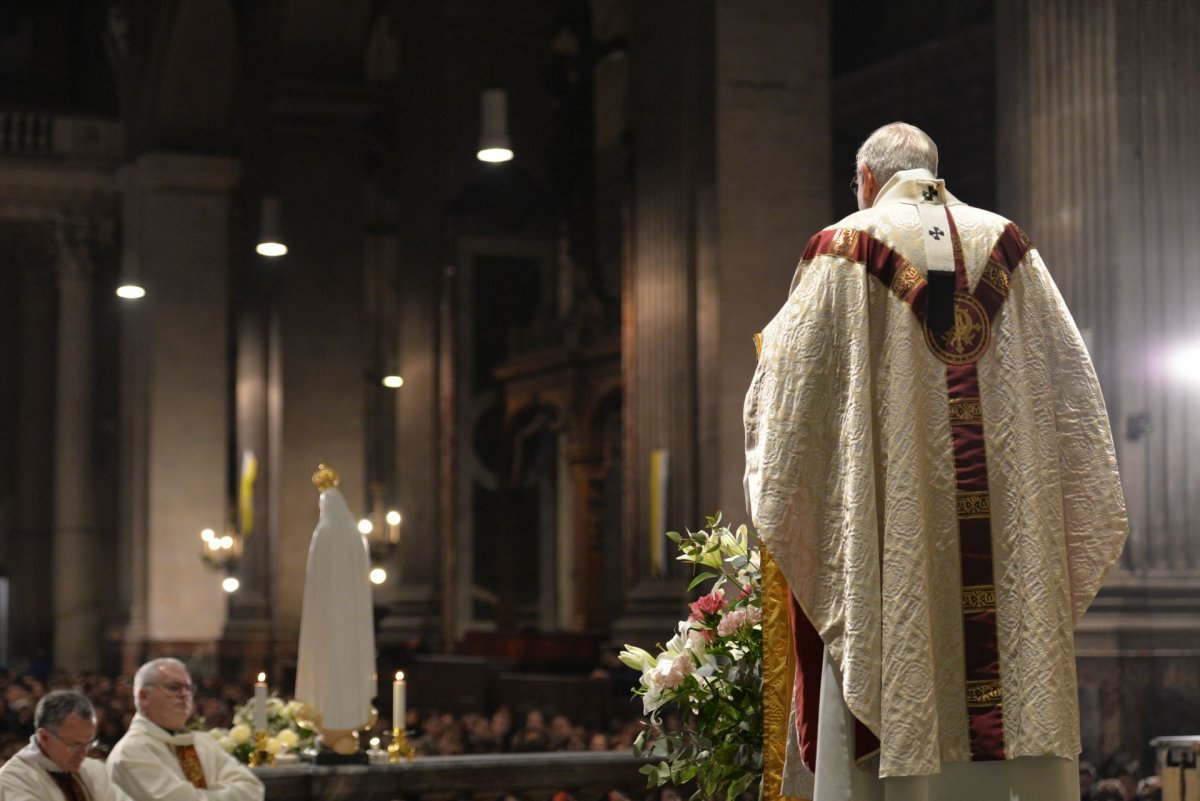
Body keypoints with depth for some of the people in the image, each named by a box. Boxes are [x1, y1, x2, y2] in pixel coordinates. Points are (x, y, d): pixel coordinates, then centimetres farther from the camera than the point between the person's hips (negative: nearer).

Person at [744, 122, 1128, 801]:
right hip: (1010, 524, 3)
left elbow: (789, 373, 1)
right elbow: (1072, 381, 12)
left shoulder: (845, 249, 1)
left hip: (891, 515, -3)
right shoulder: (1005, 244, 11)